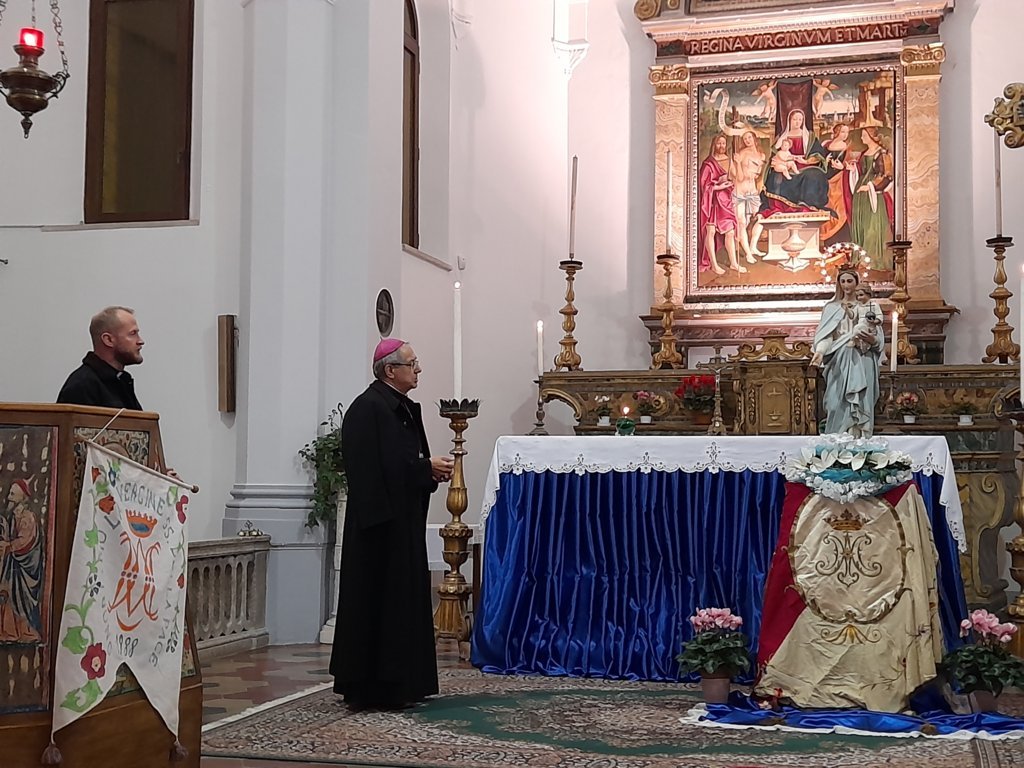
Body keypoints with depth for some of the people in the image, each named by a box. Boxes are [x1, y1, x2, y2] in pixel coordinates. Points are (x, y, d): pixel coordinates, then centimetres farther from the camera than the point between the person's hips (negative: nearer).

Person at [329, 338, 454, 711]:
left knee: (406, 596, 12)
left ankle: (401, 683, 19)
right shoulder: (368, 408, -15)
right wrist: (427, 467, -17)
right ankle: (373, 688, 0)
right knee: (379, 600, -6)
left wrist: (433, 470, 3)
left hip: (405, 521, 10)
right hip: (381, 522, -10)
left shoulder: (406, 408, 15)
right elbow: (380, 466, -22)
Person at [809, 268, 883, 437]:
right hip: (840, 360, 0)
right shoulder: (831, 308, 11)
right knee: (839, 403, -6)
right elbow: (825, 335, 0)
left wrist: (872, 339, -13)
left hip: (863, 361, 0)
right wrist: (820, 351, -19)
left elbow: (879, 338, 10)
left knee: (862, 402, -5)